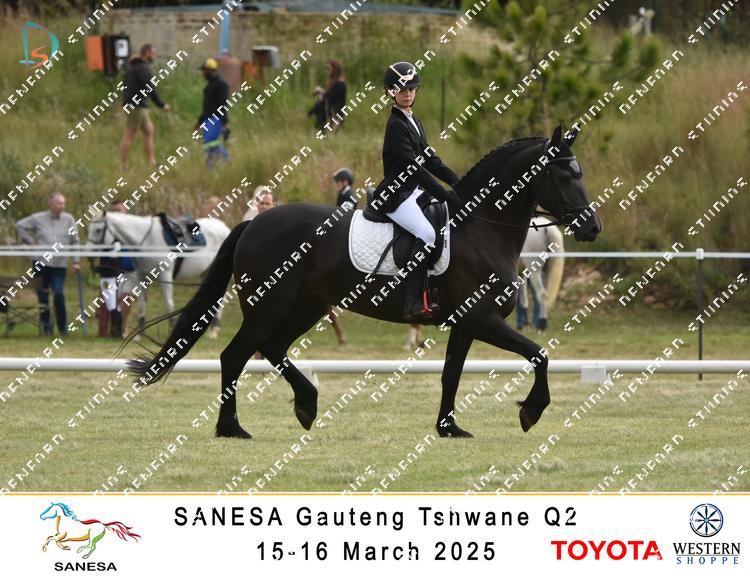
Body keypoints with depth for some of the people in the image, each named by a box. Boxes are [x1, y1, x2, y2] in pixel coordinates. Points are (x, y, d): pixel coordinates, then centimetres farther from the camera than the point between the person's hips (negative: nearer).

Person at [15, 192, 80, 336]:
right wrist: (30, 242, 4)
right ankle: (46, 327, 16)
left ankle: (63, 328, 1)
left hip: (59, 264, -1)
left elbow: (75, 241, 4)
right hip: (41, 263, 1)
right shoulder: (38, 218, 1)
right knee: (43, 296, 4)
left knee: (59, 294, -11)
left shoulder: (68, 219, 2)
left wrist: (76, 261, -1)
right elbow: (20, 226, 12)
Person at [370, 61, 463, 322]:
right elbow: (413, 167, -22)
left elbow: (430, 161, 19)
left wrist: (459, 183, 7)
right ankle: (413, 304, -31)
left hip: (413, 191, 10)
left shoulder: (414, 122, 15)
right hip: (395, 196, -10)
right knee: (427, 234, -28)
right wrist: (446, 196, -25)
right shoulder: (396, 125, -15)